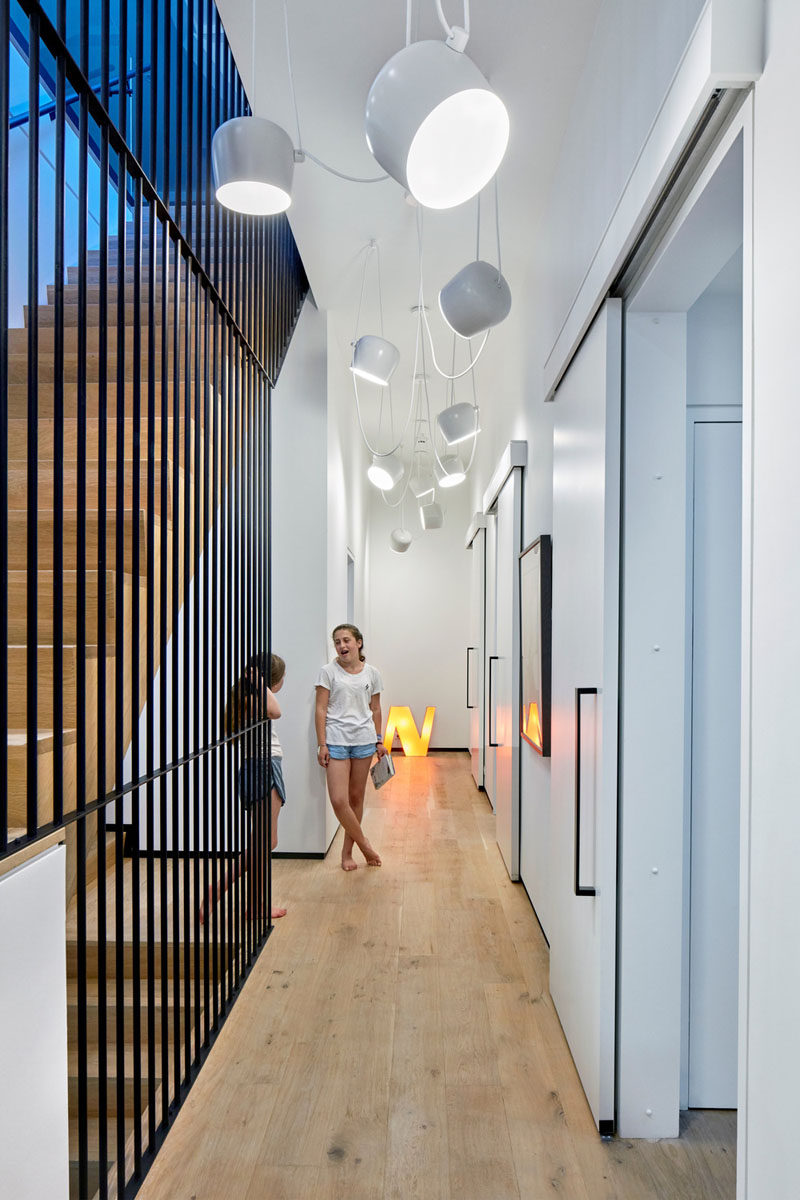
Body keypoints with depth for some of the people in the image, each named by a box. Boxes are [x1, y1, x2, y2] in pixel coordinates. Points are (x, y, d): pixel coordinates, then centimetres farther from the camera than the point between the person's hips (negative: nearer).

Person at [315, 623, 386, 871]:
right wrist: (322, 744, -8)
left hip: (363, 740, 3)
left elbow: (375, 709, 13)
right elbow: (320, 709, -3)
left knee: (356, 798, 9)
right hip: (336, 741, -2)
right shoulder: (329, 671, -2)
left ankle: (347, 851, 24)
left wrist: (379, 741, 11)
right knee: (338, 801, -11)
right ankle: (364, 845, 9)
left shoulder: (372, 674, 5)